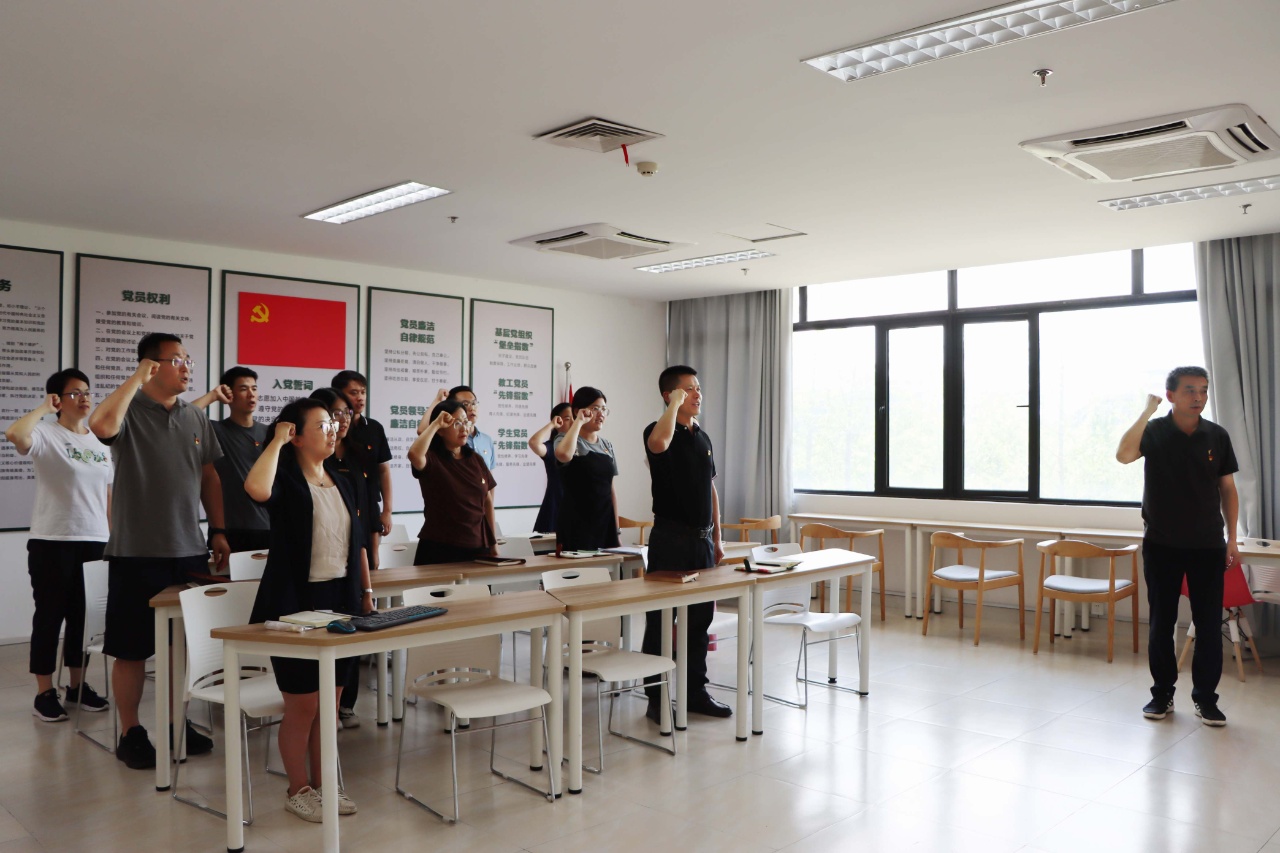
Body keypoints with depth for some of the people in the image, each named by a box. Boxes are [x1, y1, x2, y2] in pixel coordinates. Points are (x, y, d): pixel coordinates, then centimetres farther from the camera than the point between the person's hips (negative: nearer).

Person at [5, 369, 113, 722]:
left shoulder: (101, 442, 11)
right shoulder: (46, 434, -7)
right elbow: (14, 434, -32)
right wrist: (44, 408, -16)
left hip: (94, 542, 6)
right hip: (53, 543, -5)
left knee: (85, 616, 12)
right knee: (50, 615, 3)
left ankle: (78, 685, 24)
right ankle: (44, 692, 13)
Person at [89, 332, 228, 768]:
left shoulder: (196, 418, 9)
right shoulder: (129, 411, -6)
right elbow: (101, 426, -31)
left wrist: (217, 530, 10)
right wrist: (136, 379, -20)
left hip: (189, 552, 5)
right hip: (137, 553, -5)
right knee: (132, 648, 5)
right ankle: (131, 734, 19)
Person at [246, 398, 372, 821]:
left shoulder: (342, 483, 11)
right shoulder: (286, 480, -9)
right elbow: (256, 488, -35)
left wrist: (367, 592, 12)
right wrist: (277, 440, -22)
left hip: (340, 601, 6)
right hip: (296, 602, -6)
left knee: (330, 703, 13)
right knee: (302, 705, 3)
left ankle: (322, 783, 27)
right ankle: (298, 790, 20)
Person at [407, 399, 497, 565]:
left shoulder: (475, 460, 8)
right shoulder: (432, 460, -7)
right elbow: (414, 454, -32)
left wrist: (493, 542, 13)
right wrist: (435, 424, -19)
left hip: (478, 547, 5)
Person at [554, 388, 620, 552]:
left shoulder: (607, 446, 14)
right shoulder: (565, 439, -3)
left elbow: (611, 490, 15)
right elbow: (564, 454, -30)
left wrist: (616, 529, 11)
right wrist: (579, 421, -18)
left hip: (605, 525, 5)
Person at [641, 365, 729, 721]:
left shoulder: (702, 437, 14)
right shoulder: (659, 430, -8)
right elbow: (659, 444, -36)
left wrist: (717, 539, 16)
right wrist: (674, 404, -23)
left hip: (702, 538, 7)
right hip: (670, 537, -7)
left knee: (700, 619, 13)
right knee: (661, 619, 1)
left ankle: (696, 691, 24)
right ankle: (657, 698, 10)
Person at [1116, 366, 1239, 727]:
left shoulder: (1217, 436, 0)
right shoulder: (1154, 431, -7)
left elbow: (1227, 489, 6)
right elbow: (1124, 454, -28)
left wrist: (1232, 538, 4)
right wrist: (1148, 410, -23)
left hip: (1207, 546, 2)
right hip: (1162, 545, -1)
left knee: (1209, 625, 4)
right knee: (1161, 623, 8)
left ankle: (1205, 697, 17)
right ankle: (1162, 694, 20)